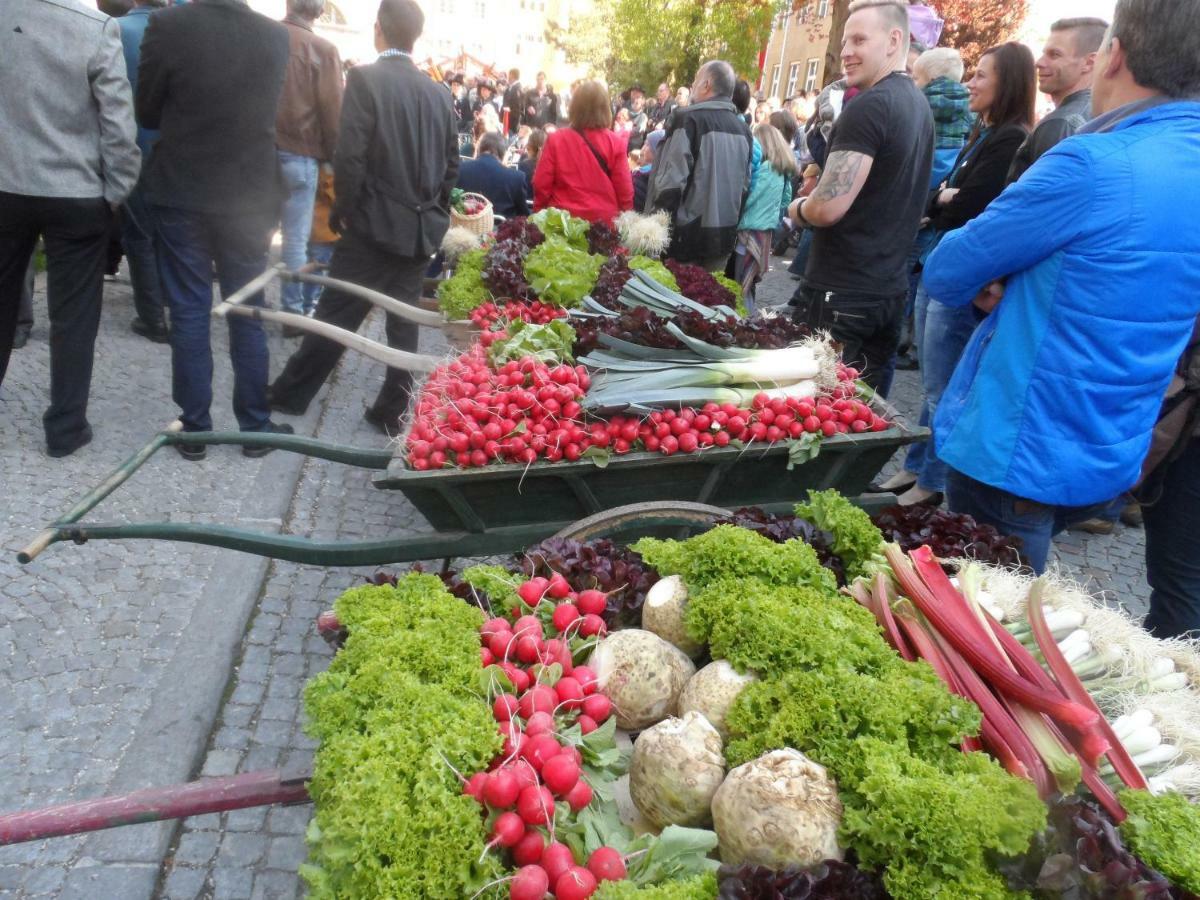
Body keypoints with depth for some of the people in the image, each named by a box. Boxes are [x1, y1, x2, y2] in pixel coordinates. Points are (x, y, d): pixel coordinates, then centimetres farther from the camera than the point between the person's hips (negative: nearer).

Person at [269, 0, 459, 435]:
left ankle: (291, 393, 20)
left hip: (375, 224, -5)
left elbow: (349, 157, -16)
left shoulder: (365, 79, -11)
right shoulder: (439, 93, 5)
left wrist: (342, 210, -4)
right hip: (421, 228, 5)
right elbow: (451, 164, 9)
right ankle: (393, 412, 16)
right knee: (404, 321, 10)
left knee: (335, 313, 6)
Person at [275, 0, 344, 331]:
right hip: (299, 153, -4)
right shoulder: (323, 50, -10)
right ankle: (293, 313, 7)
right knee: (296, 239, 3)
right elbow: (332, 111, -9)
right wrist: (333, 157, 3)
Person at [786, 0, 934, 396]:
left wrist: (797, 209, -1)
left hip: (840, 294, -9)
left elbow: (828, 207, -22)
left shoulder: (868, 106, -16)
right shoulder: (919, 104, 14)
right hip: (889, 289, 9)